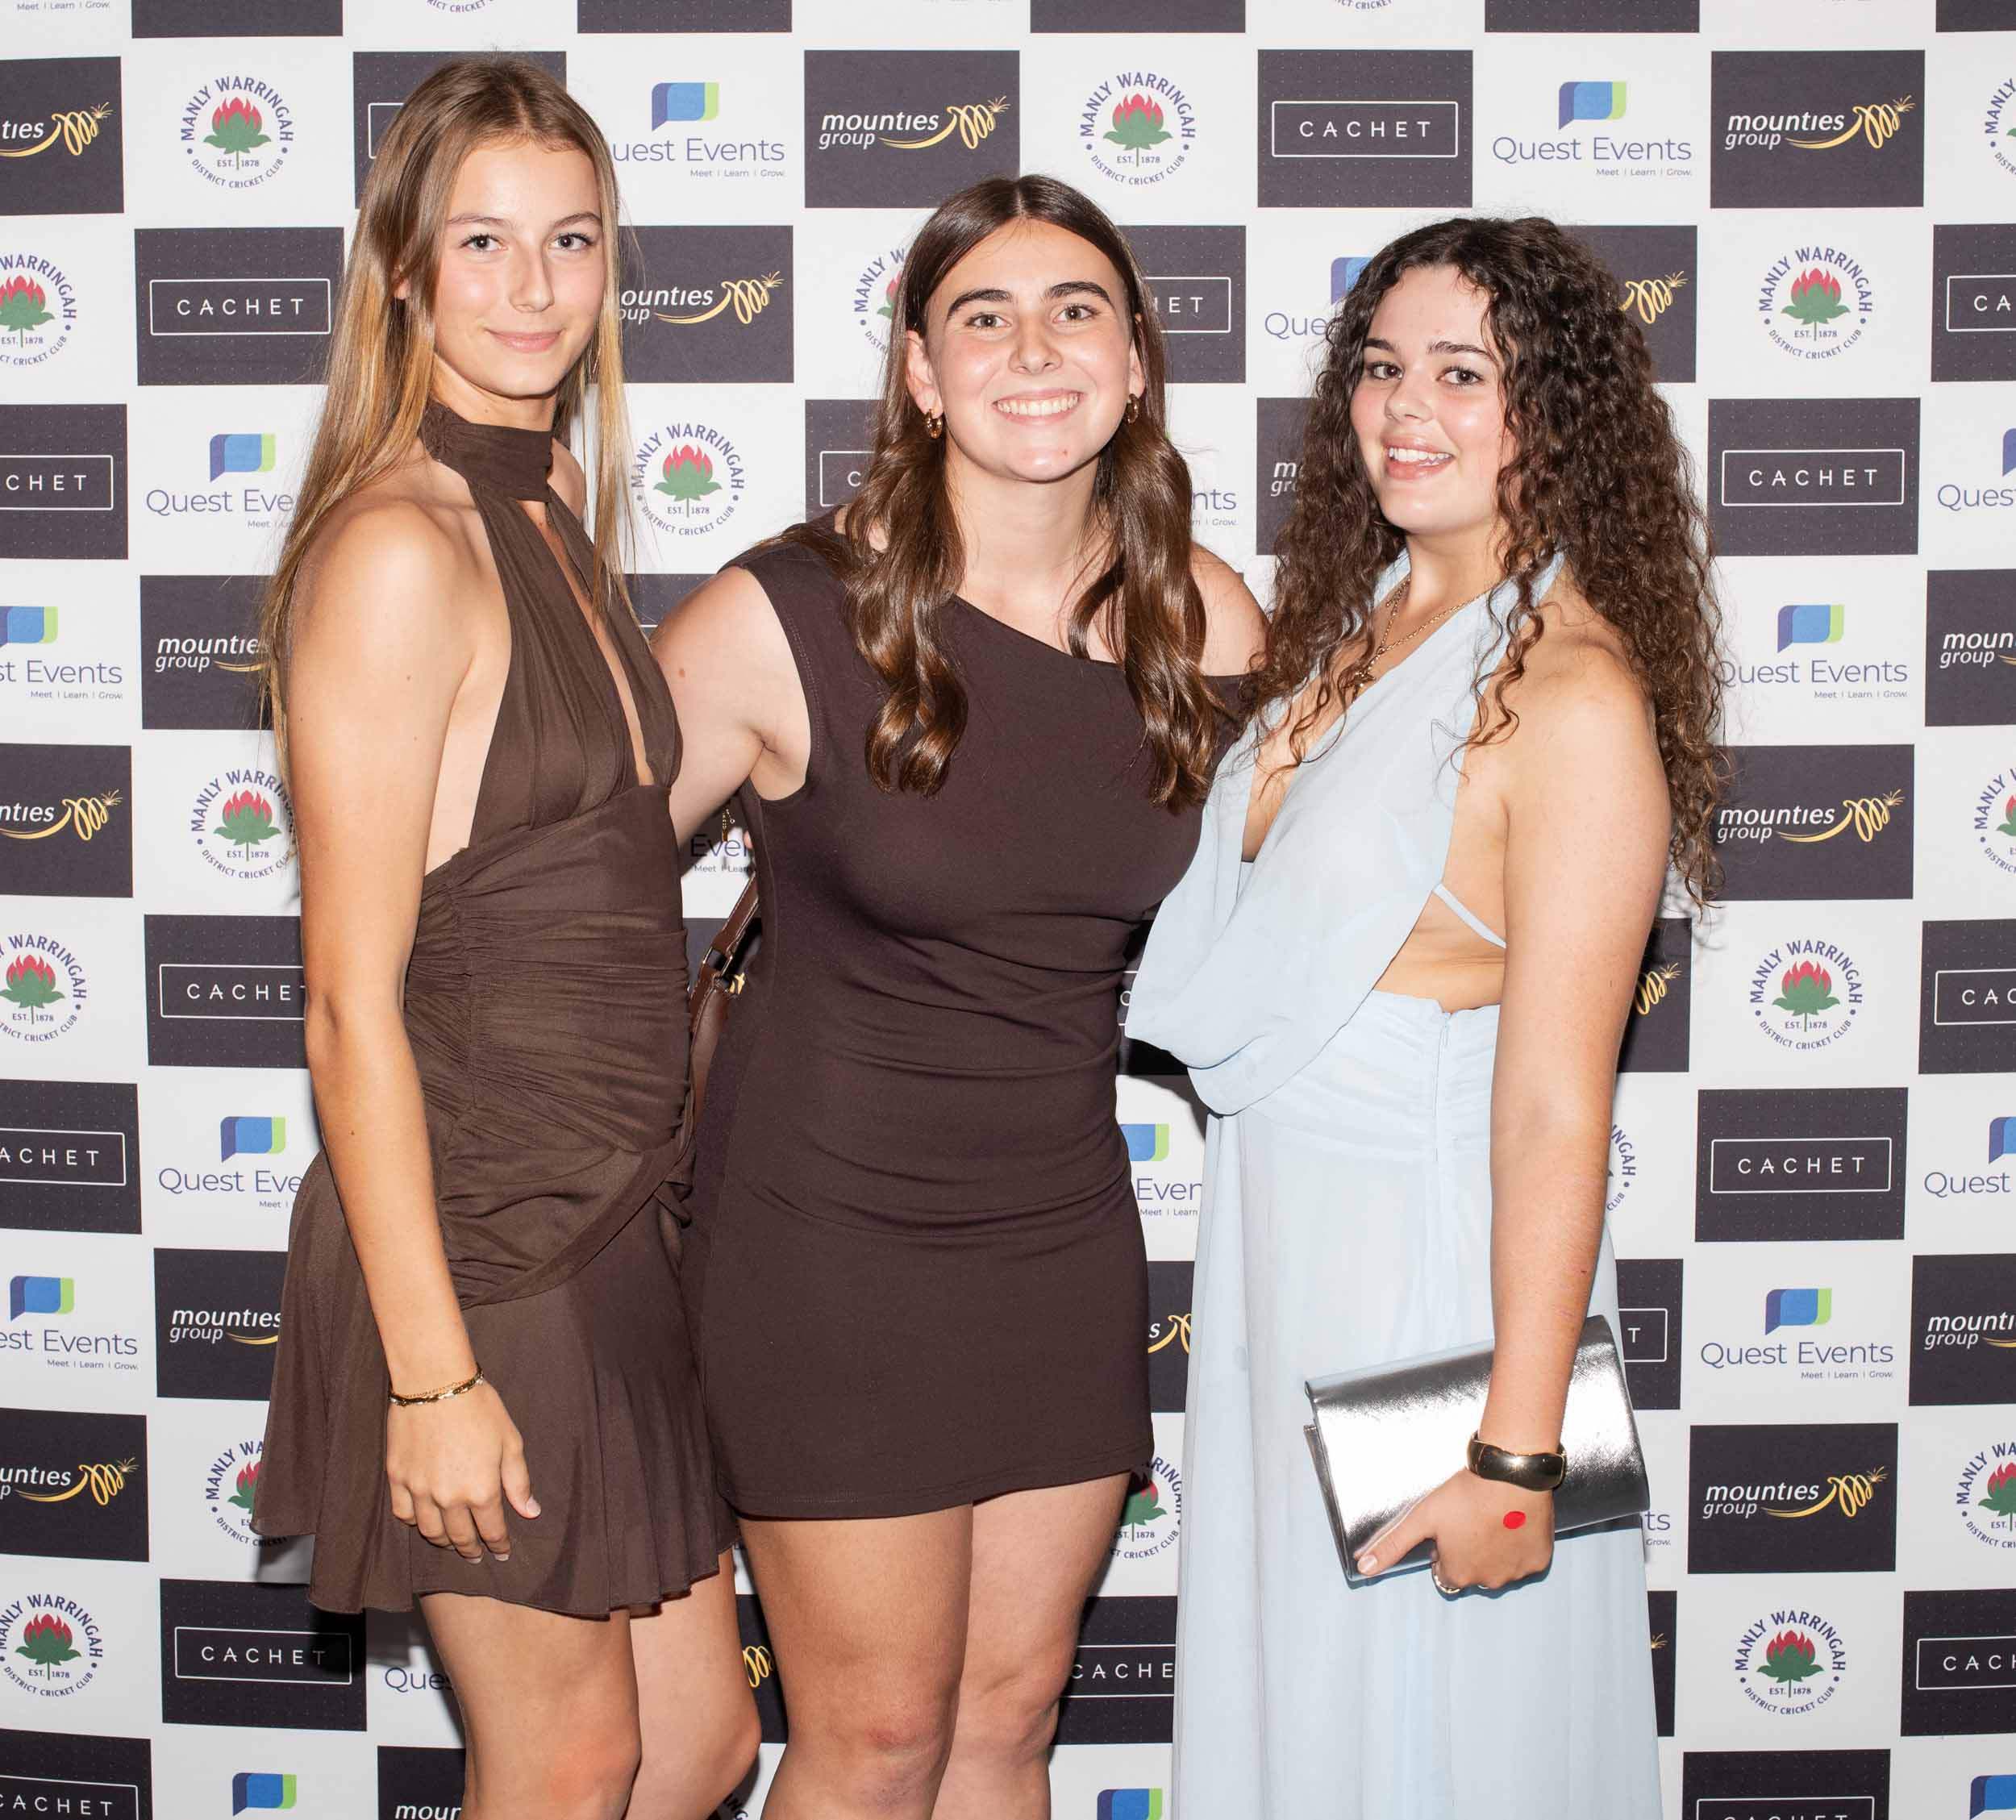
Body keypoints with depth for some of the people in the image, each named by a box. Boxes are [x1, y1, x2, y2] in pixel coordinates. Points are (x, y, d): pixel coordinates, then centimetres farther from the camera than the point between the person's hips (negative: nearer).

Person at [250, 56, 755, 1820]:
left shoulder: (551, 521, 10)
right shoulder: (397, 547, -18)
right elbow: (352, 1004, -19)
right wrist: (430, 1374, -19)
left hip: (614, 1215, 8)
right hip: (472, 1232, -8)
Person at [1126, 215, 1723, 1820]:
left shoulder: (1571, 695, -19)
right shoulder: (1355, 625, 6)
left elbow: (1557, 1102, -22)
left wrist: (1517, 1447, -22)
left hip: (1427, 1241, -8)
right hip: (1274, 1218, 8)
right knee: (1277, 1690, 20)